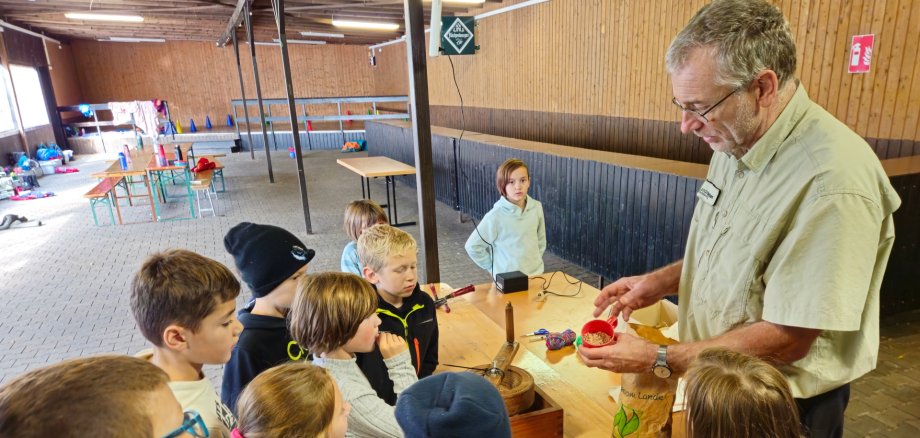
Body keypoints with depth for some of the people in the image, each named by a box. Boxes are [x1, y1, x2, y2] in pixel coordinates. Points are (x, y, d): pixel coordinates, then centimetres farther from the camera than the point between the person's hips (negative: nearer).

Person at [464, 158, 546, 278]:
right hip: (508, 279, -4)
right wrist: (493, 267, -7)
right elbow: (472, 246, -13)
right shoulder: (496, 216, -19)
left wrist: (535, 260, 8)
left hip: (536, 274, 4)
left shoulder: (536, 207, -6)